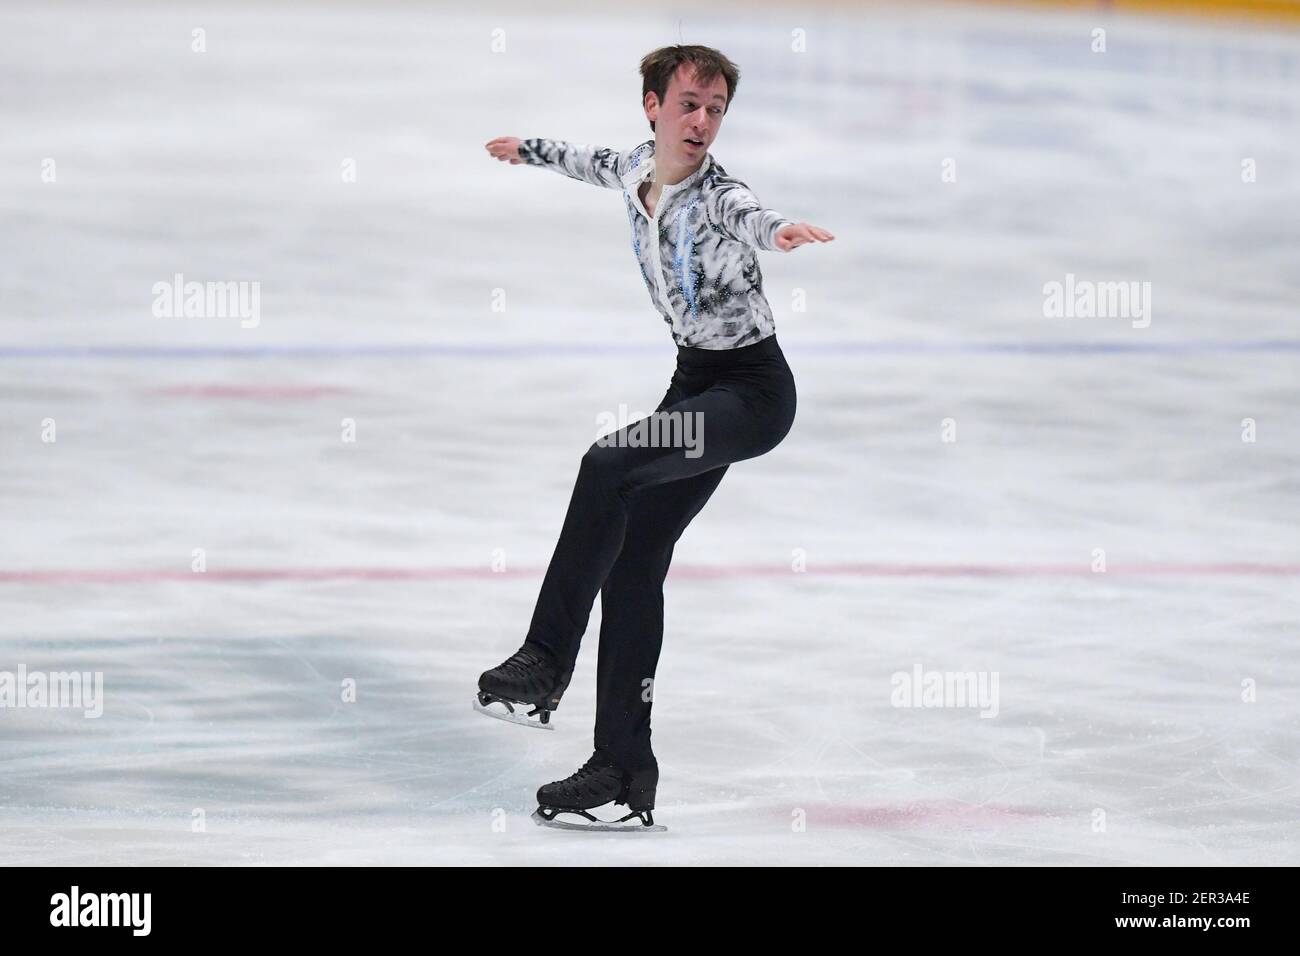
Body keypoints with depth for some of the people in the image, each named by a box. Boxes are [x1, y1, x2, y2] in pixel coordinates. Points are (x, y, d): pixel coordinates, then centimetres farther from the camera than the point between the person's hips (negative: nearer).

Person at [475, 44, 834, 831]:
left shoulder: (716, 192, -19)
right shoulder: (638, 169, 3)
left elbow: (748, 213, -44)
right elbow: (595, 162, 28)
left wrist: (780, 230, -67)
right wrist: (529, 149, 46)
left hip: (754, 389, -9)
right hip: (697, 380, 9)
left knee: (606, 467, -29)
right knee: (632, 561, 3)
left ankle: (545, 664, -23)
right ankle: (624, 772, 5)